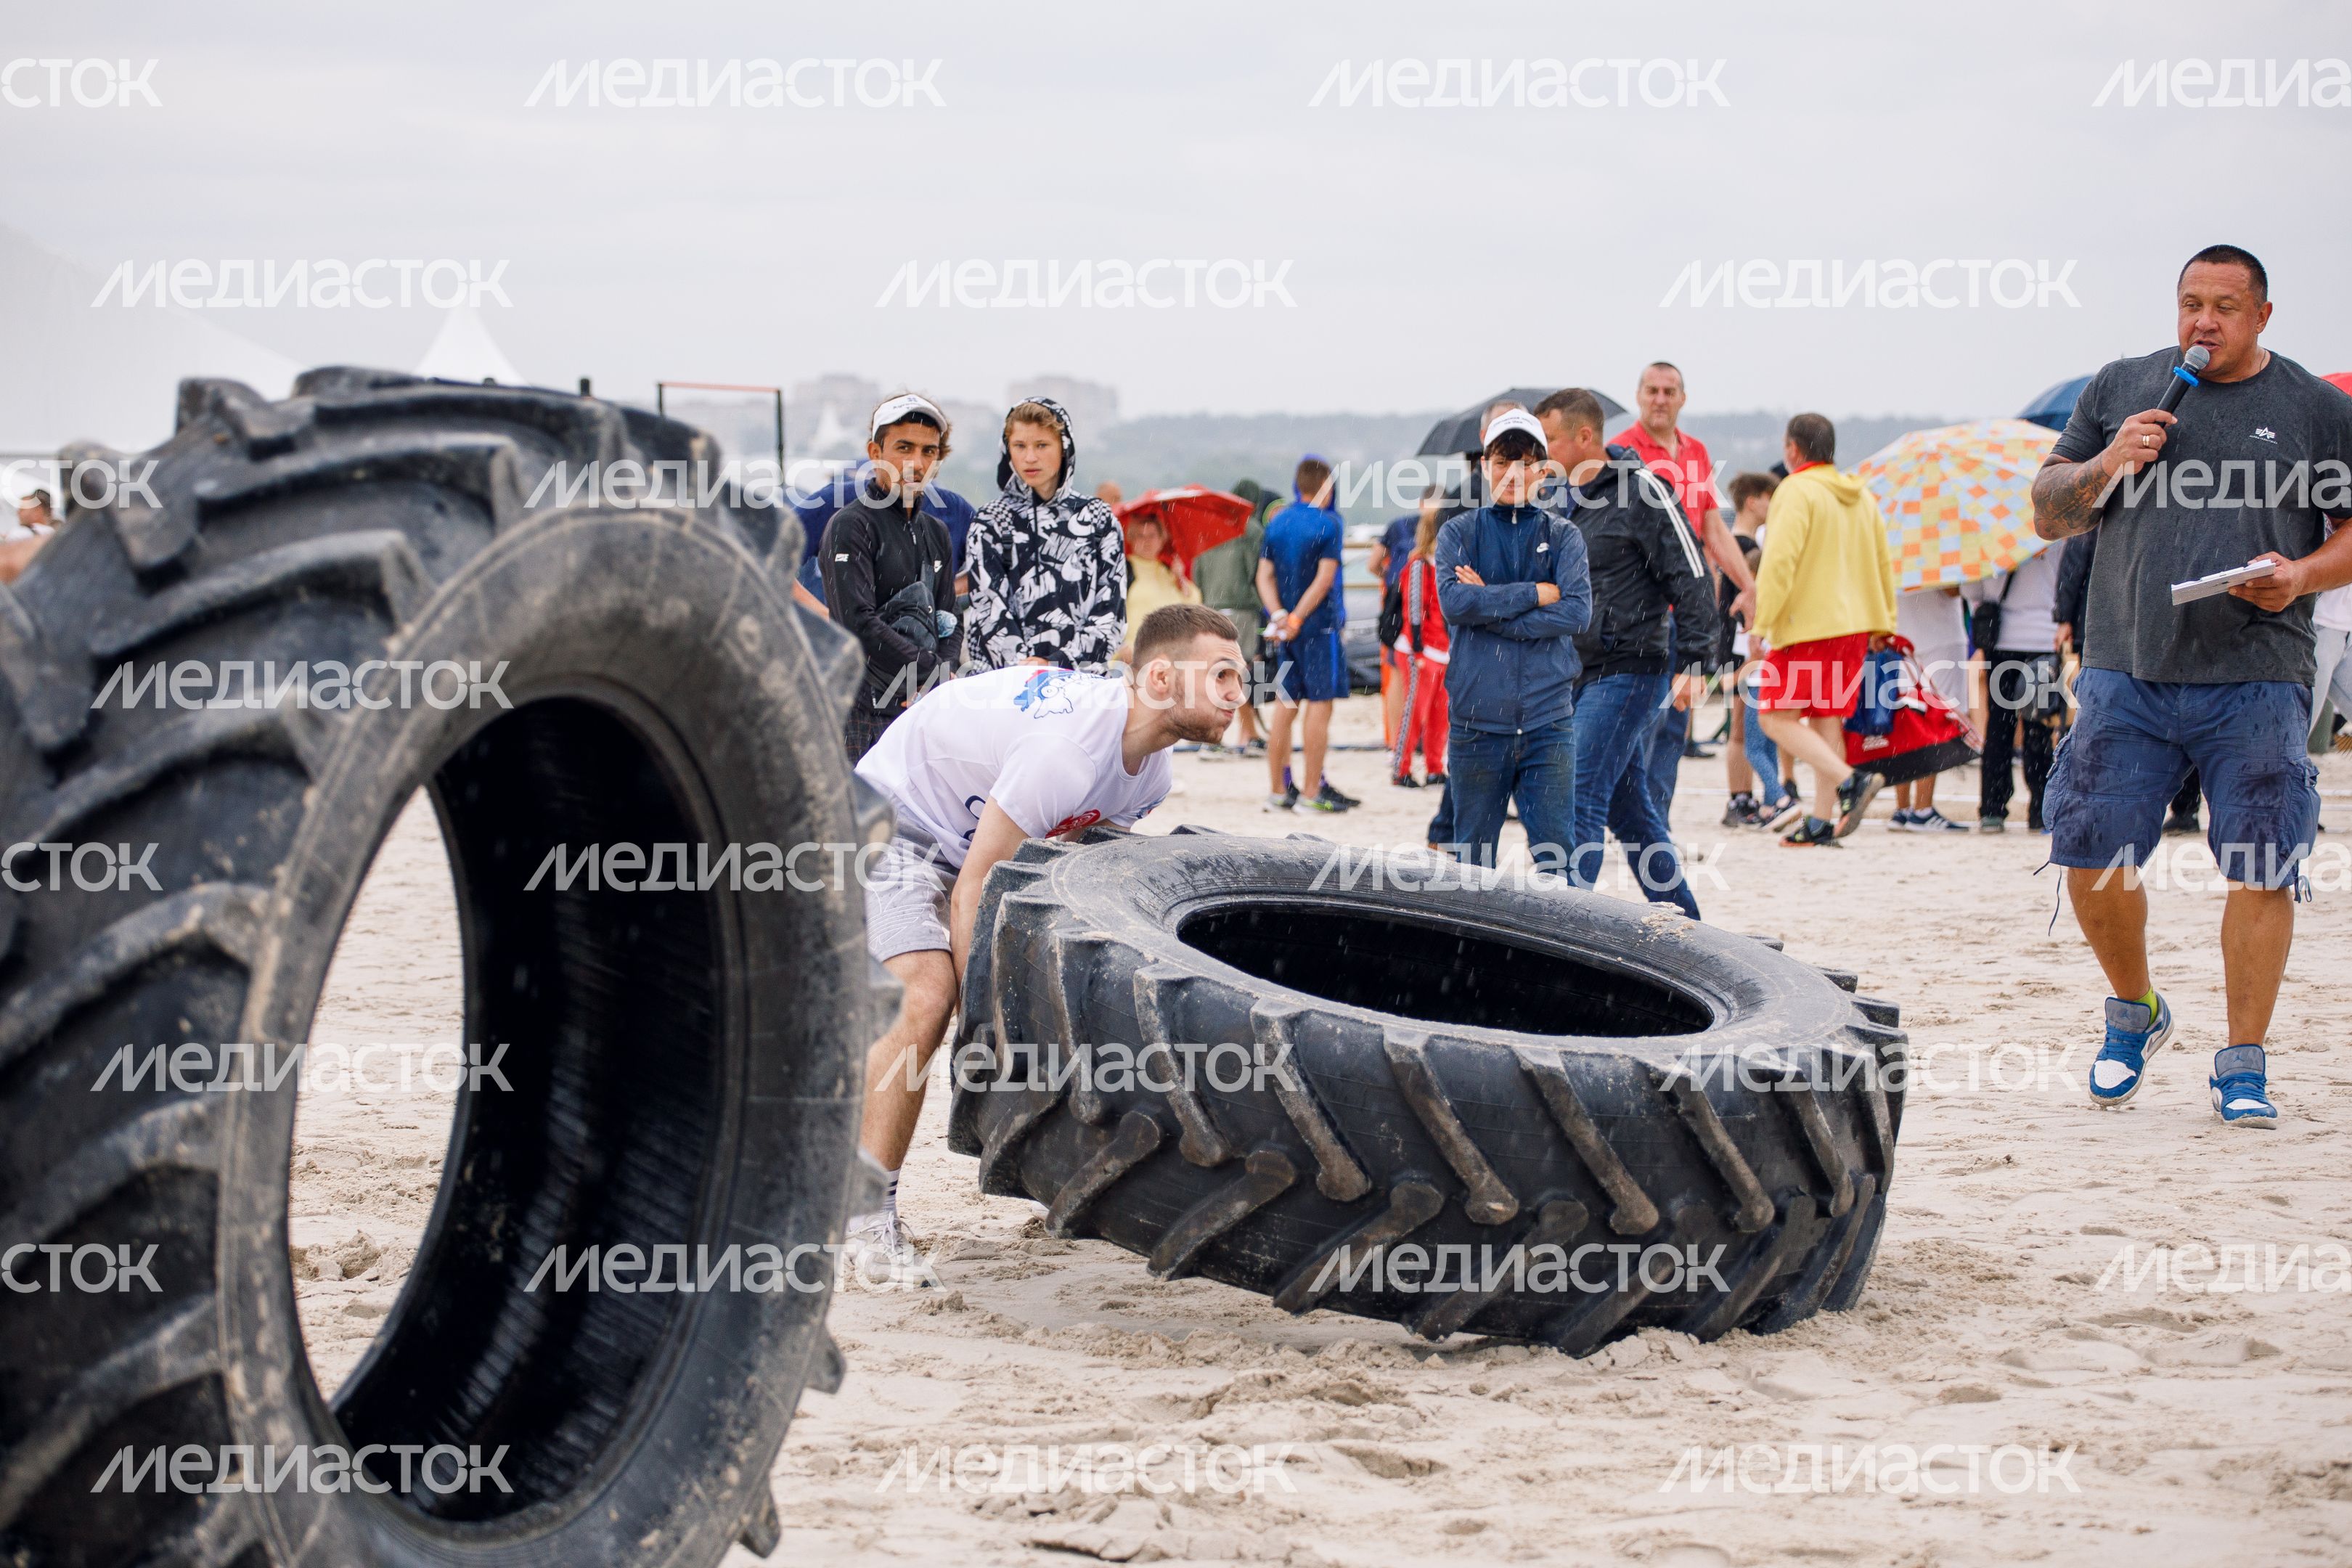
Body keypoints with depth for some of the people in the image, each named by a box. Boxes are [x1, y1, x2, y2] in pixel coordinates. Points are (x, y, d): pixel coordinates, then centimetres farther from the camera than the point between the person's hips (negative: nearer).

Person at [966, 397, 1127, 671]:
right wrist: (1025, 671, -13)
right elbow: (990, 611, 1)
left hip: (1082, 674, 0)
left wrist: (1059, 662, -8)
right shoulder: (990, 522, 10)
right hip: (1005, 677, 0)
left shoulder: (1098, 519, 12)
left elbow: (1111, 610, 5)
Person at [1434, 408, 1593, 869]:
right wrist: (1535, 594, -9)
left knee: (1557, 857, -5)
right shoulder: (1459, 532, 8)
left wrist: (1489, 606, -9)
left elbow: (1578, 612, -7)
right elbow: (1454, 601, -11)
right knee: (1472, 858, 5)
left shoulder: (1563, 535, 9)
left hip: (1548, 722, 0)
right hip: (1476, 721, 0)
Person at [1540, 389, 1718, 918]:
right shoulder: (1562, 497, 12)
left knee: (1579, 799, -14)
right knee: (1629, 809, 12)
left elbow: (1692, 578, -11)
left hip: (1627, 672, -8)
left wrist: (1692, 662, -16)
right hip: (1577, 676, 8)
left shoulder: (1641, 491, -10)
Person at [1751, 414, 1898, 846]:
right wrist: (1884, 623, 26)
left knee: (1777, 717, -5)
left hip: (1806, 626, -8)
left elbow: (1780, 561, -19)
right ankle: (1823, 821, 8)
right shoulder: (1860, 495, 15)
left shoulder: (1797, 492, -10)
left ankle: (1850, 780, -21)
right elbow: (1882, 563, 20)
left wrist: (1761, 623, -17)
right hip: (1855, 624, 8)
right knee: (1827, 720, 11)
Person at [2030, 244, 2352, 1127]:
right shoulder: (2119, 390, 12)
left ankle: (2243, 1064, 6)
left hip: (2255, 680, -2)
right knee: (2091, 854, -2)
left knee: (2260, 869, -6)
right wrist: (2104, 468, -5)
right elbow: (2047, 515, 15)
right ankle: (2134, 1013, 24)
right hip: (2126, 671, 2)